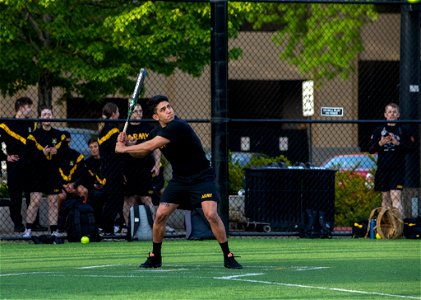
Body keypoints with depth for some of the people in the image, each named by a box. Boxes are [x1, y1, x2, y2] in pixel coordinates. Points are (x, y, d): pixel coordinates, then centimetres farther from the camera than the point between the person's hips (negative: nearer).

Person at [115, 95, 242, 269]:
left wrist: (124, 148, -19)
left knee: (211, 214, -22)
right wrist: (125, 145, -9)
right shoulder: (157, 132, 0)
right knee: (160, 215, -4)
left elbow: (151, 146, -29)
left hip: (202, 178, -6)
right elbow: (141, 153, 12)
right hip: (179, 179, 6)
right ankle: (155, 257, 13)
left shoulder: (178, 127, -25)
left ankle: (228, 257, -11)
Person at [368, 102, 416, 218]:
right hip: (383, 168, 3)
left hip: (398, 169, -3)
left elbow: (410, 148, -1)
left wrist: (397, 143, -17)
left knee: (396, 198, -14)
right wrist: (380, 143, -12)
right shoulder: (379, 131, 8)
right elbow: (371, 150, 7)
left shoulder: (403, 130, 2)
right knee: (385, 198, 9)